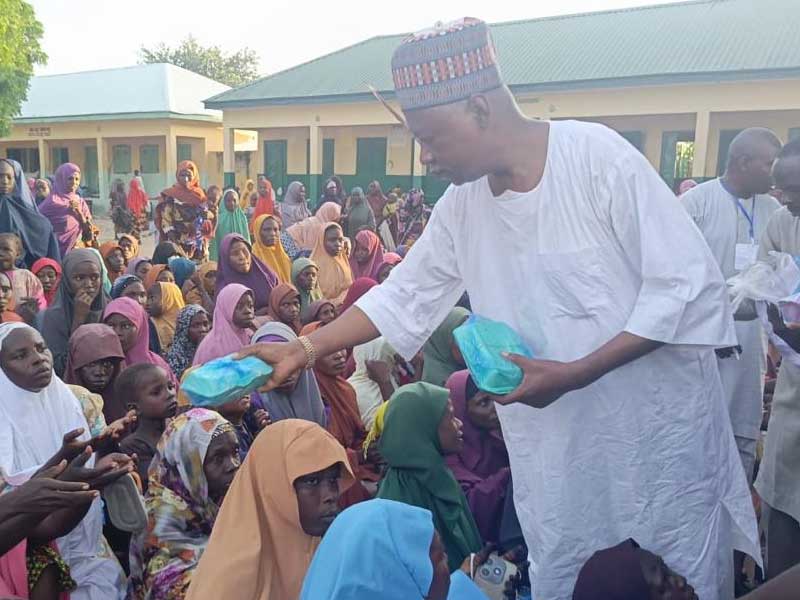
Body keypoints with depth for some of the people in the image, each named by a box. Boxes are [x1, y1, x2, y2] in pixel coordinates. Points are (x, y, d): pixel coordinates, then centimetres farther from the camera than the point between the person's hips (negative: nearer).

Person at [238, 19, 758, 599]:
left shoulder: (598, 156, -16)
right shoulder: (461, 206, 0)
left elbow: (688, 285, -17)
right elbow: (402, 295, 7)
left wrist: (573, 373, -22)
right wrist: (304, 349, 1)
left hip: (657, 429, -4)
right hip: (555, 449, 5)